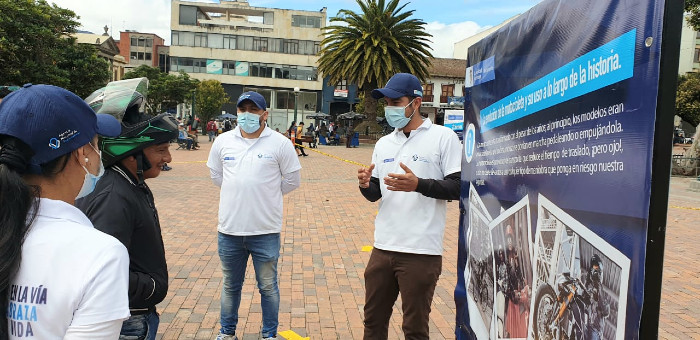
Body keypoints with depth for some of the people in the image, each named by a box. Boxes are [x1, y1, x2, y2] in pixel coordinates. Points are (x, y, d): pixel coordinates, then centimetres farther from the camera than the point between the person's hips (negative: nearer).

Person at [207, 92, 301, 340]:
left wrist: (267, 195, 8)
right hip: (229, 229, 3)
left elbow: (292, 180, 3)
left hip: (266, 231, -2)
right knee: (230, 286, 19)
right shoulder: (223, 142, 2)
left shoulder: (280, 143, -6)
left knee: (268, 287, 11)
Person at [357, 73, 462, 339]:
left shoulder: (443, 137, -6)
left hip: (421, 252, -6)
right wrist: (366, 185, -8)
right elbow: (375, 194, 14)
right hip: (382, 248, 6)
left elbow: (459, 187, -10)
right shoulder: (384, 143, 12)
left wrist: (418, 184, -23)